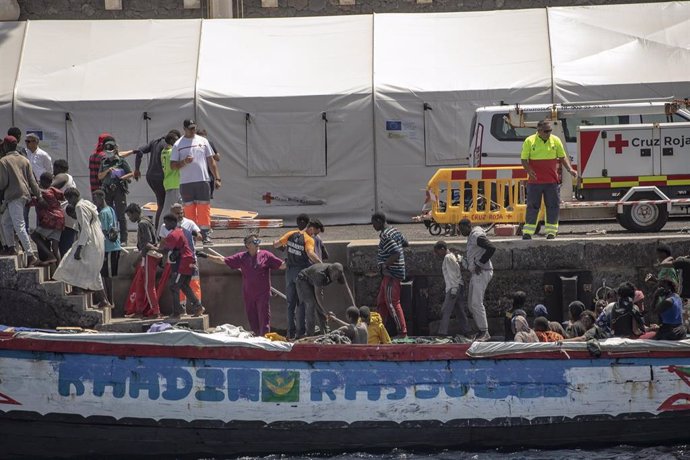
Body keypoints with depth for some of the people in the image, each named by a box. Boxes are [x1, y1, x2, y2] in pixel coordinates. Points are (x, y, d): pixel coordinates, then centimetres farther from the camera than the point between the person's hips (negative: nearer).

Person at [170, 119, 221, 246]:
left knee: (204, 209, -4)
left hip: (203, 180, 1)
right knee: (189, 210, 1)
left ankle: (205, 235, -3)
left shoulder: (202, 141, 10)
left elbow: (211, 161, 12)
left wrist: (217, 178, 6)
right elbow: (172, 165, 3)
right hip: (186, 182, -1)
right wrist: (184, 162, -16)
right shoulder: (178, 145, 4)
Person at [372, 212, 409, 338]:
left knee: (392, 303, -7)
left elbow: (396, 253, -27)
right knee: (381, 301, 16)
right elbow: (405, 243, 22)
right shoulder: (395, 231, 10)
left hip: (391, 273, -10)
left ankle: (402, 333, -7)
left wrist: (384, 265, -24)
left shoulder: (385, 236, -20)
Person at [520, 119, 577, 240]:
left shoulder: (555, 141, 5)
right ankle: (527, 233, 4)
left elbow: (562, 157, 12)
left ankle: (551, 232, 10)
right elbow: (524, 160, -1)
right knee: (532, 207, 1)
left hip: (551, 181, 2)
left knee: (553, 206, 3)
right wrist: (529, 170, -20)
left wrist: (570, 169, -3)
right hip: (535, 181, -2)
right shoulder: (529, 141, -2)